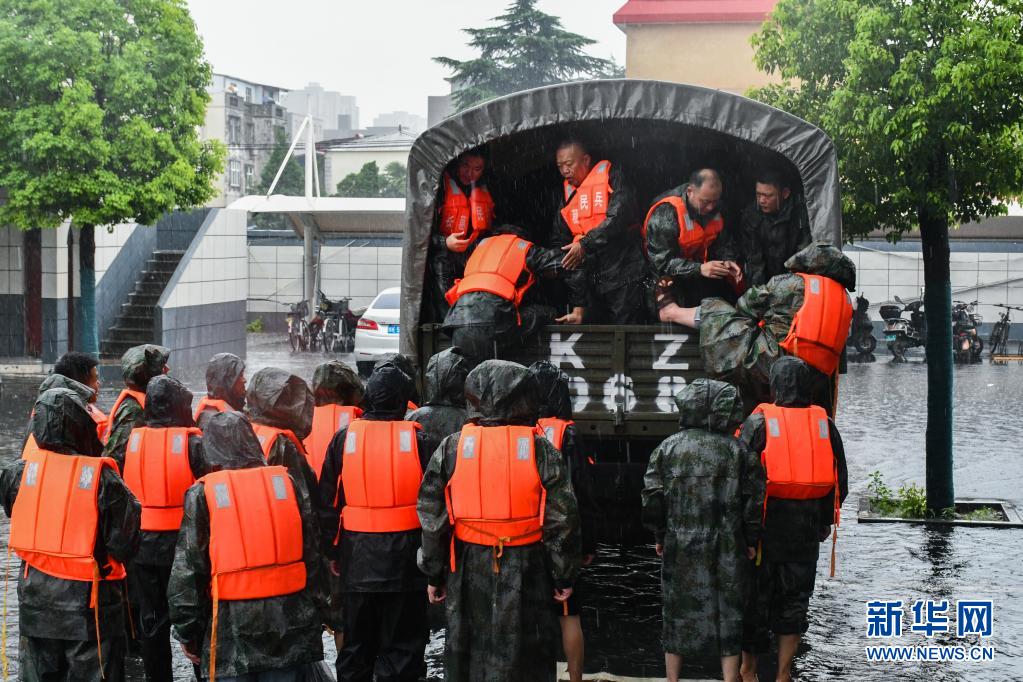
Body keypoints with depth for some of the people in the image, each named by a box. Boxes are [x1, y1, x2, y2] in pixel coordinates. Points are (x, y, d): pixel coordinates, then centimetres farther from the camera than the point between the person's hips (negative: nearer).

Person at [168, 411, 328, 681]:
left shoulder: (202, 495, -4)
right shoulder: (288, 483, 2)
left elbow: (187, 573, -3)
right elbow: (312, 558, 6)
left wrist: (188, 634, 7)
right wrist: (314, 624, 14)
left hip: (232, 637, -2)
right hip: (288, 631, 2)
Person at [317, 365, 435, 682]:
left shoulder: (344, 438, -1)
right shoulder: (419, 440, -6)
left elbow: (327, 502, 2)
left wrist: (330, 551, 10)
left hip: (357, 560, 2)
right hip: (403, 559, -2)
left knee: (356, 645, 14)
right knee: (401, 646, 5)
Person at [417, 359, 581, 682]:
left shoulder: (451, 449, -4)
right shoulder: (541, 450, -7)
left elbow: (432, 518, -1)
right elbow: (561, 521, -6)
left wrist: (434, 574, 9)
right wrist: (564, 577, 5)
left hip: (469, 571, 1)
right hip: (525, 575, -1)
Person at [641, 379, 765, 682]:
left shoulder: (668, 447, -1)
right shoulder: (738, 450, -3)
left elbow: (653, 496, 0)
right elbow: (754, 499, -3)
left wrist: (660, 536, 11)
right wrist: (751, 540, 7)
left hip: (679, 546, 1)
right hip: (726, 549, -1)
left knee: (677, 613, 11)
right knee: (727, 613, 7)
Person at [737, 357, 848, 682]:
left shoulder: (758, 422, -8)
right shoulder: (824, 423, 4)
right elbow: (840, 480, 8)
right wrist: (826, 521, 18)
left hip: (765, 521, -3)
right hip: (807, 528, 3)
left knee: (755, 594, 9)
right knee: (794, 598, 11)